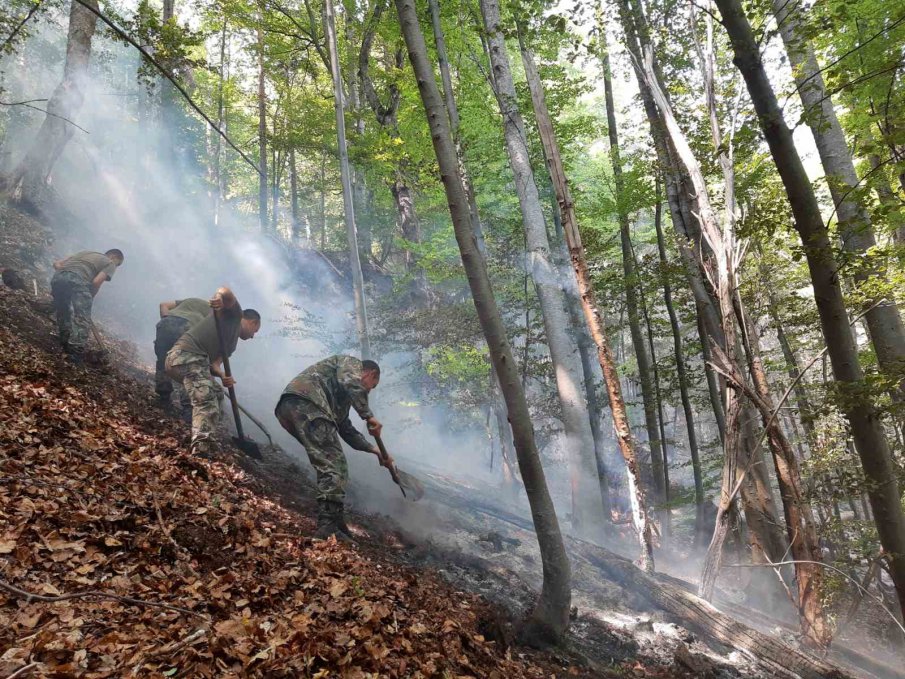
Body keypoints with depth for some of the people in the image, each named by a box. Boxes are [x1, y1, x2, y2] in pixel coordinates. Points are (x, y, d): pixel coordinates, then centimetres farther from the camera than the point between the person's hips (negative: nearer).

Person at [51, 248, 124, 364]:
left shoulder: (86, 252, 38)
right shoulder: (110, 264, 20)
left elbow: (56, 264, 29)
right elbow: (96, 281, 2)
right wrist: (90, 297, 15)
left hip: (57, 277, 7)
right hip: (77, 279, -7)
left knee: (63, 314, 22)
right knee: (82, 320, -8)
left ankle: (66, 349, 25)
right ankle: (76, 353, -20)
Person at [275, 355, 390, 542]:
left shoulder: (342, 393, 39)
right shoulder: (351, 363, 15)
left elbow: (345, 429, 39)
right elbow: (351, 383, -10)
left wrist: (375, 450, 38)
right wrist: (369, 416, -8)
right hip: (305, 401, -10)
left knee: (330, 463, 14)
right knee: (334, 465, -11)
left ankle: (336, 524, 13)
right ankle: (329, 526, -19)